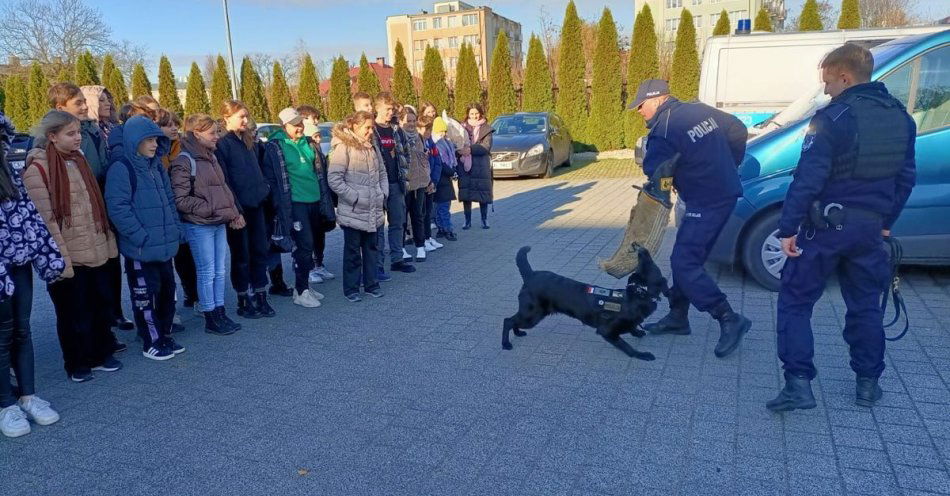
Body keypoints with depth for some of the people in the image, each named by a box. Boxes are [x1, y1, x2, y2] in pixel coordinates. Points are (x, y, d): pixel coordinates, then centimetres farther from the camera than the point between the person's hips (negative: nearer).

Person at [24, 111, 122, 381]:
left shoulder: (79, 160, 11)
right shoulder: (38, 169, -11)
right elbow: (45, 219, -16)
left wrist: (109, 242, 12)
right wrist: (60, 260, -19)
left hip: (97, 252, 6)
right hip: (70, 258, -6)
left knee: (102, 305, 14)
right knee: (74, 313, 7)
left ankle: (101, 354, 31)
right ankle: (77, 364, 23)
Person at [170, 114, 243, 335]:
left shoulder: (211, 157, 13)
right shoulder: (183, 161, -12)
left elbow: (223, 188, 18)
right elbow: (180, 200, -16)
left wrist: (233, 213, 5)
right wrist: (209, 209, -18)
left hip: (219, 223, 8)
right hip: (198, 226, -7)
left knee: (220, 270, 12)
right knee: (207, 272, 1)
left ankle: (220, 313, 23)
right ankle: (210, 319, 12)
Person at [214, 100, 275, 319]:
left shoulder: (250, 140, 13)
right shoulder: (222, 144, -10)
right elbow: (223, 180, -15)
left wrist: (264, 187, 8)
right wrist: (235, 209, -19)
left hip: (256, 205, 7)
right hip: (238, 208, -7)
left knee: (260, 251, 9)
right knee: (241, 255, 3)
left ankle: (260, 298, 19)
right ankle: (244, 302, 15)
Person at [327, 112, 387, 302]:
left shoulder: (372, 148, 10)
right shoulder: (343, 147, -12)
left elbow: (382, 173, 19)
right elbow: (334, 179, -18)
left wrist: (383, 194, 5)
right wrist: (354, 197, -17)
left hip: (373, 211, 7)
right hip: (353, 211, -6)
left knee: (371, 248, 14)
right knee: (353, 251, 4)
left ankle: (371, 284, 26)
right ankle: (351, 288, 15)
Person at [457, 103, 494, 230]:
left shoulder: (486, 129, 3)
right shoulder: (462, 127, 8)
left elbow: (486, 147, -9)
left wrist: (469, 148, -18)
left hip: (482, 166, -1)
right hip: (465, 166, 1)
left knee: (483, 194, 2)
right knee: (466, 194, 2)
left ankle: (484, 220, 15)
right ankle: (467, 221, 13)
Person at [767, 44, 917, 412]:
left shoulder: (833, 118, -15)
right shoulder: (900, 117, 8)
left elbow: (808, 179, -20)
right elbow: (906, 177, 14)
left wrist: (788, 227, -15)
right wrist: (886, 221, 24)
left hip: (827, 226, -6)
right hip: (870, 227, 6)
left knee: (796, 301, 3)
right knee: (865, 304, 18)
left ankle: (798, 384, -1)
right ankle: (868, 383, 26)